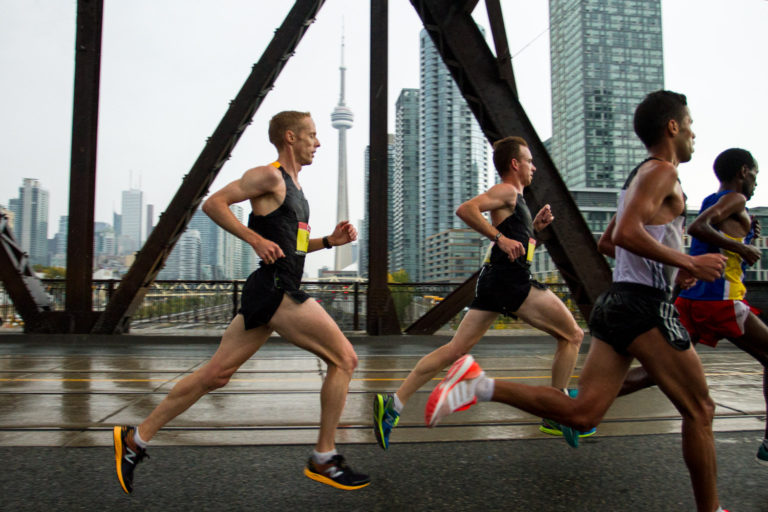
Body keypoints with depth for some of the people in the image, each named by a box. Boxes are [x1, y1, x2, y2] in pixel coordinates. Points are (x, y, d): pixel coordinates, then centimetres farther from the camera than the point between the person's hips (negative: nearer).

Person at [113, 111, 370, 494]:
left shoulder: (293, 186, 22)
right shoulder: (269, 176, -6)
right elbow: (213, 203, -10)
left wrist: (328, 241, 13)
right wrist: (256, 239, -16)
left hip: (271, 294, 9)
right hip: (276, 291, -9)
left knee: (215, 374, 11)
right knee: (344, 359, -3)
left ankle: (136, 439, 21)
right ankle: (323, 459, 6)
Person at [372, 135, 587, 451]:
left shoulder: (514, 198, 26)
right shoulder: (507, 191, -4)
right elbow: (466, 209, -20)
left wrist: (535, 227, 18)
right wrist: (501, 238, -22)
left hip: (494, 281, 9)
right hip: (511, 280, -9)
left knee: (455, 350, 3)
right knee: (572, 335, 6)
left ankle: (394, 403, -2)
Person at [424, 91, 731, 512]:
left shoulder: (639, 176, 24)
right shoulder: (662, 171, -6)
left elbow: (609, 242, 31)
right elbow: (626, 233, -22)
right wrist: (687, 262, -14)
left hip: (616, 302, 9)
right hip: (645, 305, -9)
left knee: (580, 413, 1)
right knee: (699, 411, 8)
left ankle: (478, 384, -8)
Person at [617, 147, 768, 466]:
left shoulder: (712, 201, 23)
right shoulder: (735, 199, -3)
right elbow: (697, 227, -22)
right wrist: (741, 247, -14)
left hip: (689, 296, 8)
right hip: (720, 300, -8)